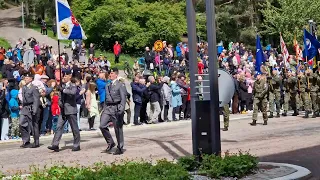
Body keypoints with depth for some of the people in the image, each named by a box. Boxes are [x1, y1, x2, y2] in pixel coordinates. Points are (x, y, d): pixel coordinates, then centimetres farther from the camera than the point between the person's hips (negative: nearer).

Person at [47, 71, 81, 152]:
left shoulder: (73, 85, -4)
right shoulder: (63, 86, 14)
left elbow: (73, 92, -27)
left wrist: (63, 90, -22)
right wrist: (60, 103, 1)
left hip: (71, 110, -6)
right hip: (63, 111, 6)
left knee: (74, 128, 2)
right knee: (59, 127, -2)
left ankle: (76, 145, 12)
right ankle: (55, 145, -3)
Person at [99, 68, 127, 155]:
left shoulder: (120, 85, -4)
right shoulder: (108, 86, 16)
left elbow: (123, 98, -10)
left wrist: (121, 109, -19)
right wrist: (104, 109, 14)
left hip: (116, 108, -6)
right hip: (108, 108, 6)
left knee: (118, 128, 1)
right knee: (102, 126, -8)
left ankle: (120, 148, 13)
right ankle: (110, 143, 10)